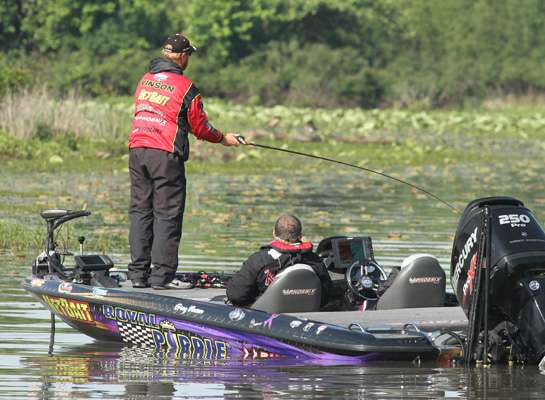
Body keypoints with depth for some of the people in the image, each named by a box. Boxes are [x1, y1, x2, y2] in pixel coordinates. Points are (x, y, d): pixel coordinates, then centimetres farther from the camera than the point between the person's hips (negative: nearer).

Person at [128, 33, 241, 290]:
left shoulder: (145, 80, 12)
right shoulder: (186, 88, -6)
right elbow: (200, 127, -1)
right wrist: (224, 139, 17)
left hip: (137, 151, 6)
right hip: (166, 155, -6)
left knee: (140, 211, 10)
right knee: (167, 215, -1)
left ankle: (138, 273, 8)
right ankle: (161, 275, -5)